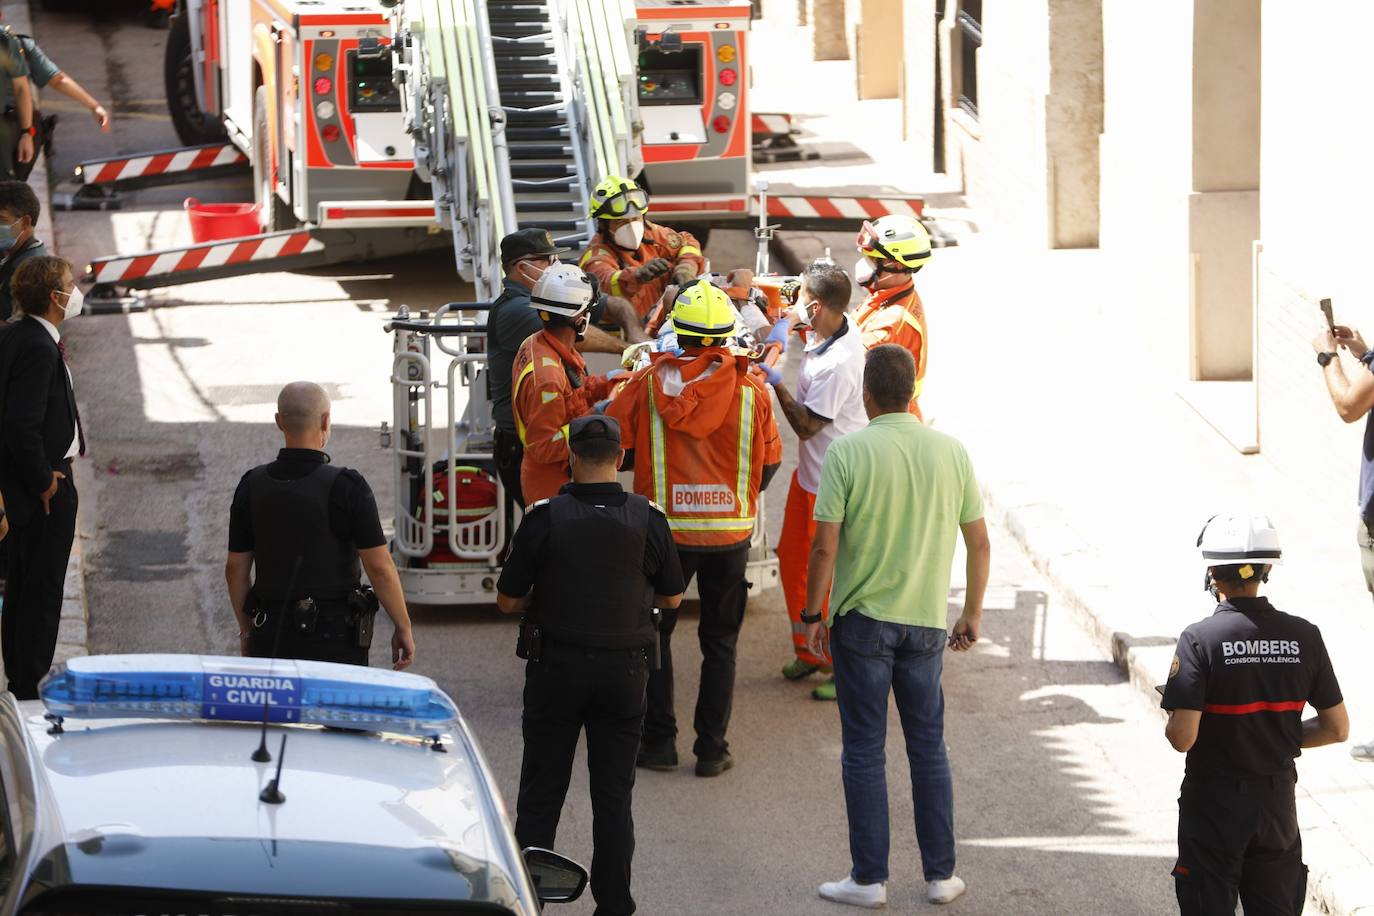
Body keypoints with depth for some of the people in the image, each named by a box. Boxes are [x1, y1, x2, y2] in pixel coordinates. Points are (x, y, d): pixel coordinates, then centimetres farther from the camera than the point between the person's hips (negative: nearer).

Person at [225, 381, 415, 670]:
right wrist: (403, 627, 1)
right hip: (335, 638, -3)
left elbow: (236, 568, 7)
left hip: (273, 636, 4)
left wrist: (246, 629, 19)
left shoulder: (252, 486, 2)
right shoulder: (346, 487, -11)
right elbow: (379, 566, -10)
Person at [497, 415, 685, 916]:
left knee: (540, 794, 9)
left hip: (556, 666, -1)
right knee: (613, 795, 10)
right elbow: (672, 597, 6)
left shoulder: (545, 517, -12)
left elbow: (508, 599, -5)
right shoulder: (647, 519, -6)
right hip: (625, 668, 1)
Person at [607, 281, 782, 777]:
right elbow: (770, 463, 3)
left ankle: (659, 741, 13)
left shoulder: (649, 383, -9)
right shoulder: (751, 390, -6)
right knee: (720, 642, 11)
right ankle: (712, 749, 11)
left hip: (666, 530, -1)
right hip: (730, 532, 1)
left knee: (654, 634, 14)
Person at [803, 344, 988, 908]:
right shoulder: (951, 452, -1)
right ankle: (941, 876, 16)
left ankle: (869, 879, 8)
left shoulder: (848, 452, -12)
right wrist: (973, 613, 16)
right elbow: (978, 541, 5)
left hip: (862, 621, -3)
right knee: (928, 748, 13)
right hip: (926, 622, 3)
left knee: (864, 751, 5)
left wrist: (813, 617, -1)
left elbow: (825, 547, -13)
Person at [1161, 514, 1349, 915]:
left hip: (1213, 804, -3)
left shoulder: (1200, 639, -16)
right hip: (1278, 802, 3)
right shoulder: (1303, 637, -5)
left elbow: (1182, 738, -20)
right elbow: (1337, 728, 1)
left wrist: (1172, 721, 2)